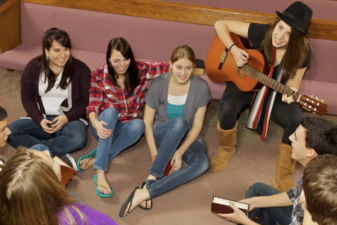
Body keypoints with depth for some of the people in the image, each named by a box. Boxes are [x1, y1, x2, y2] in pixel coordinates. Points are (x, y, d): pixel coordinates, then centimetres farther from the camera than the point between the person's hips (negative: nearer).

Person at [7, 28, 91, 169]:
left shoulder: (80, 69, -6)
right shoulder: (33, 67, -1)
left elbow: (86, 101, -4)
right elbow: (27, 99, 2)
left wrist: (67, 118, -20)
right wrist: (39, 120, -15)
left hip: (70, 119, -2)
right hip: (40, 118, 3)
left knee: (78, 138, -37)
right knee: (9, 133, -26)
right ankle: (58, 156, -33)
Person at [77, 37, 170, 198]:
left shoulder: (140, 69, -6)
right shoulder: (99, 76, -9)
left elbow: (165, 67, -3)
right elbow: (92, 106, -11)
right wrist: (96, 123, -33)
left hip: (127, 127, 1)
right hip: (106, 127, -1)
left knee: (139, 125, -35)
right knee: (111, 111, -37)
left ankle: (96, 159, -30)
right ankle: (100, 172, -43)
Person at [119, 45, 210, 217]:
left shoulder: (201, 87, -13)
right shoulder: (158, 85, -15)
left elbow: (197, 126, -11)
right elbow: (147, 123, -10)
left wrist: (180, 152, -22)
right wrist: (155, 154, -19)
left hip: (188, 138, 2)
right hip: (162, 135, -1)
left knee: (202, 163, -33)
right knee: (180, 122, -39)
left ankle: (146, 191, -39)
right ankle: (152, 179, -37)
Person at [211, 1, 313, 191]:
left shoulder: (302, 52, -20)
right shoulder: (262, 32, -23)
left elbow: (292, 83, -12)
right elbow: (220, 24, -15)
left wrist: (290, 93, -36)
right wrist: (234, 49, -27)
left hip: (276, 92, 1)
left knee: (298, 120, -26)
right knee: (227, 108, -32)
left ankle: (283, 177, -9)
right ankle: (227, 148, 5)